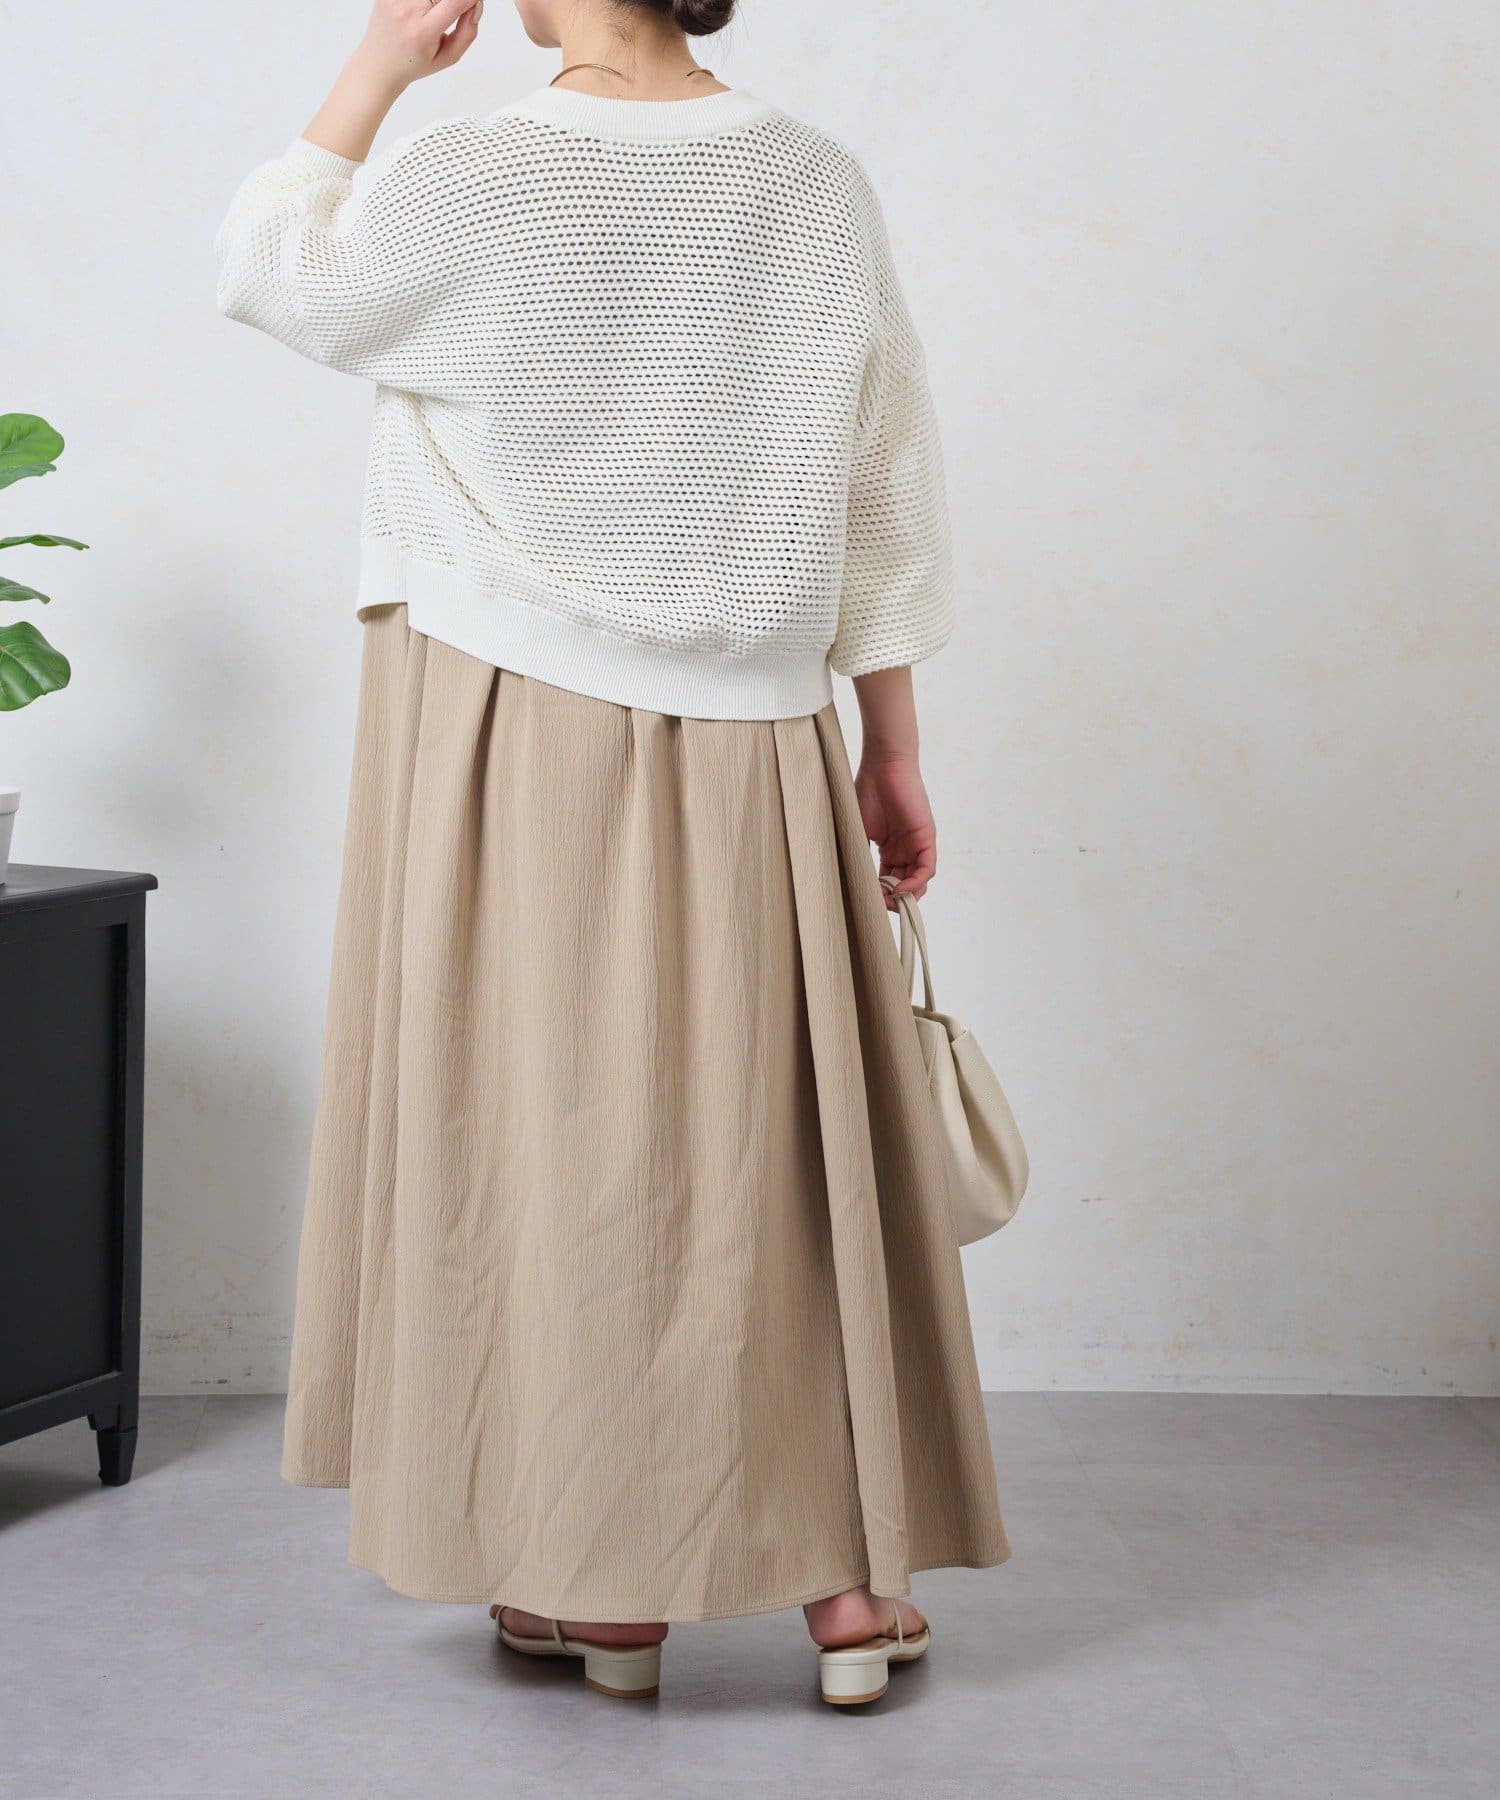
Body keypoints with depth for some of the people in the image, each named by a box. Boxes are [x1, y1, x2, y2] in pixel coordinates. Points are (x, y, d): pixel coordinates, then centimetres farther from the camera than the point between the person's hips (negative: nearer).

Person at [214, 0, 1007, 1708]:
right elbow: (883, 500, 2)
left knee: (557, 1131, 7)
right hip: (747, 752, 3)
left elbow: (265, 264, 7)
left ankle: (605, 1589, 17)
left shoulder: (467, 184, -12)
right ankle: (847, 1580, 17)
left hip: (516, 737, -2)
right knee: (779, 1137, 11)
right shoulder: (818, 189, -1)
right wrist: (893, 755, 9)